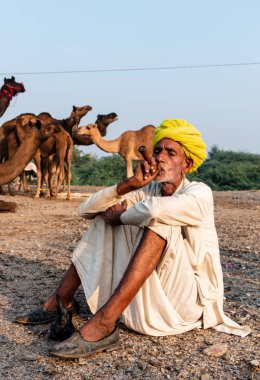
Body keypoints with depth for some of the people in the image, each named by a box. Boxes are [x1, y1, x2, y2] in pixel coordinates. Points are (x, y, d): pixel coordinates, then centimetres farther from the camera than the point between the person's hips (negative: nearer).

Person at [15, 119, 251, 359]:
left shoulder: (200, 193, -15)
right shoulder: (147, 190, 3)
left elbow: (156, 208, -38)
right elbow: (87, 209, -5)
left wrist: (119, 216, -18)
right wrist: (130, 183, -17)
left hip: (187, 298, -6)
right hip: (145, 293, 6)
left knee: (159, 219, -30)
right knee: (106, 218, -1)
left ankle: (103, 324, -38)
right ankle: (62, 300, -3)